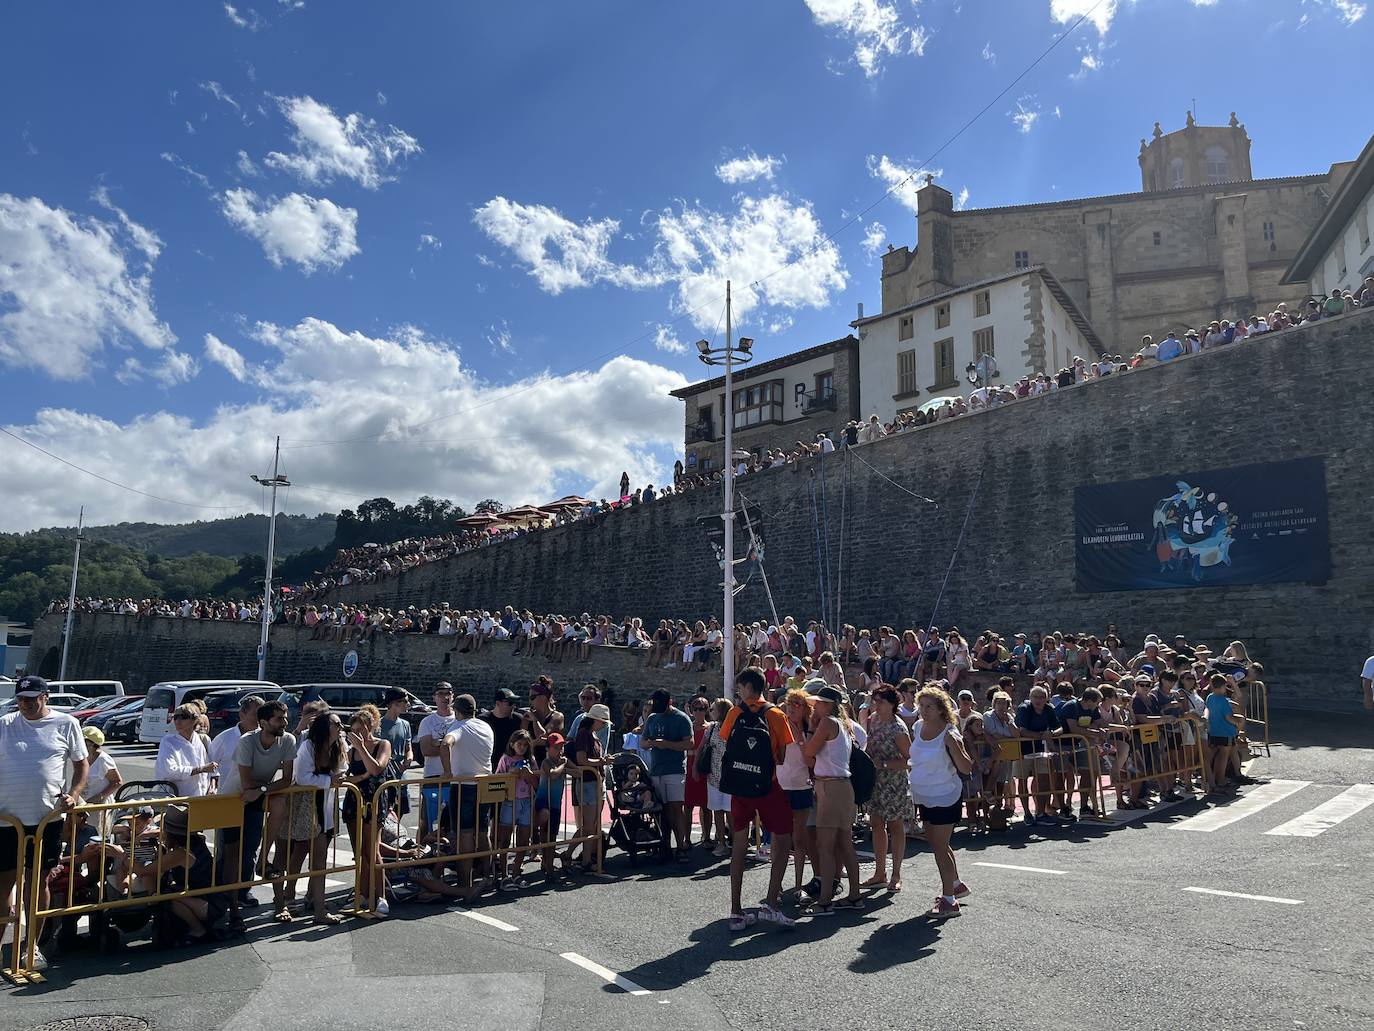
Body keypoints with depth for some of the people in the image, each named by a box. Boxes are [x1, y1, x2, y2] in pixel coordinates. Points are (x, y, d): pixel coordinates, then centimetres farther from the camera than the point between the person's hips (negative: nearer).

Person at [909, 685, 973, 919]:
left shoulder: (949, 734, -20)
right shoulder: (919, 727, 1)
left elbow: (967, 769, -23)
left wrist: (954, 747, -37)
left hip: (945, 798, -8)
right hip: (924, 796, 8)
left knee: (939, 847, -5)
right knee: (937, 844, 21)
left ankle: (948, 900, 5)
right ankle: (956, 884, 40)